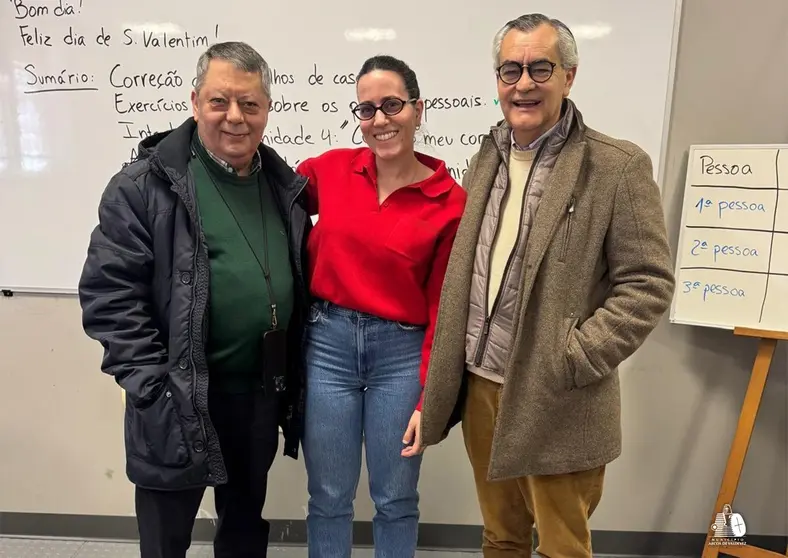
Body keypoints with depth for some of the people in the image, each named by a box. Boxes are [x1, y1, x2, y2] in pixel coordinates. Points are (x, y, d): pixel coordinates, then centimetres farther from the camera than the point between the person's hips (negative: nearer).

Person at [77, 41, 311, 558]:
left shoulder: (285, 184, 6)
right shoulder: (144, 185, -11)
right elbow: (109, 294, -13)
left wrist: (296, 377, 9)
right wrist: (154, 386, -17)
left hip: (262, 393, 5)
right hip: (177, 402, -4)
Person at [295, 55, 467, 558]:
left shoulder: (451, 202, -6)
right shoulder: (329, 170, 0)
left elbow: (442, 310, -4)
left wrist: (430, 399, -5)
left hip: (401, 353, -1)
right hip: (327, 343, 2)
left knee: (396, 498, 15)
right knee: (329, 496, 14)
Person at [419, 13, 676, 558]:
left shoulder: (619, 166, -10)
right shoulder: (485, 160, 8)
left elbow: (649, 283, -11)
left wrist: (575, 358, -17)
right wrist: (452, 367, 7)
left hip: (557, 403, -5)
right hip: (480, 387, 5)